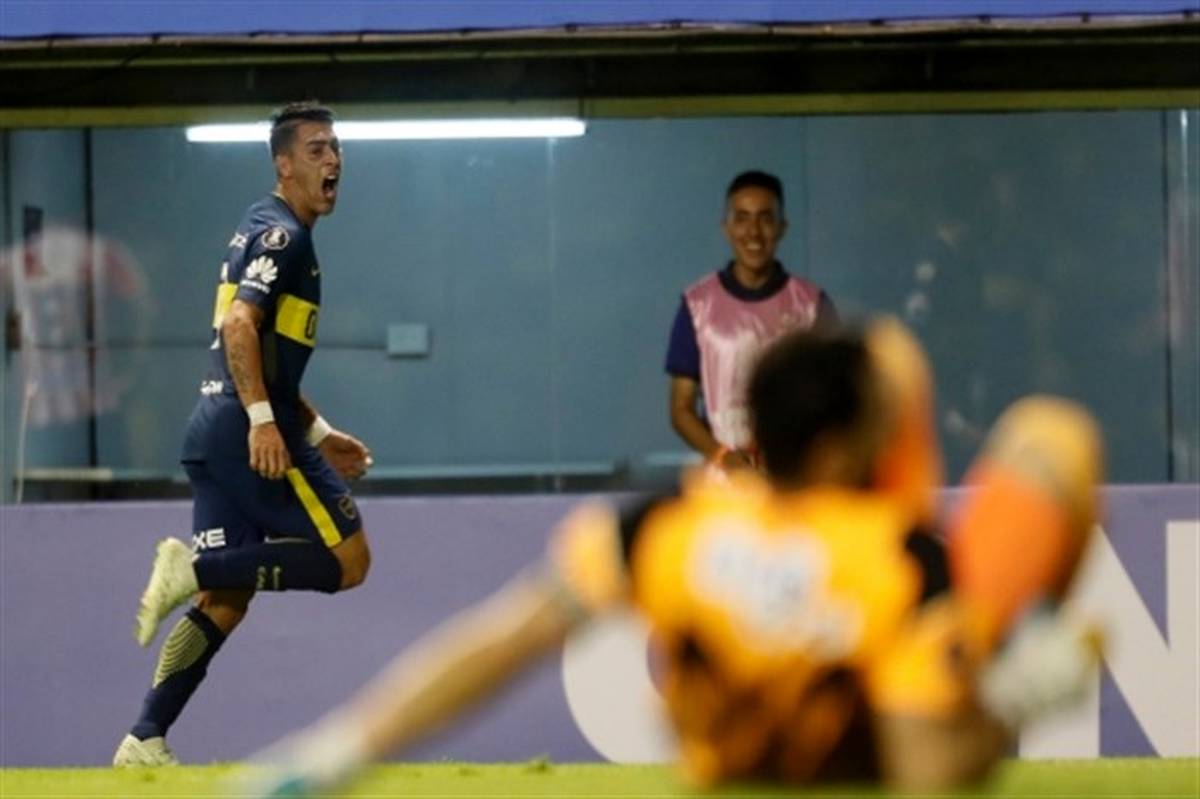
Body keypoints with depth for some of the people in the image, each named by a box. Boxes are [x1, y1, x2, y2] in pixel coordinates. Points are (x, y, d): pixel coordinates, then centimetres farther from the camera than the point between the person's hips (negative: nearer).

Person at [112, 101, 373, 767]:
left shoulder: (268, 232, 24)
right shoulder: (281, 234, -8)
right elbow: (239, 325, -21)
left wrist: (319, 434, 29)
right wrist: (263, 419, -30)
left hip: (217, 431, 10)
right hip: (250, 432, -10)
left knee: (225, 598, 7)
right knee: (347, 558, -7)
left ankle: (145, 741, 1)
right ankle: (194, 566, -15)